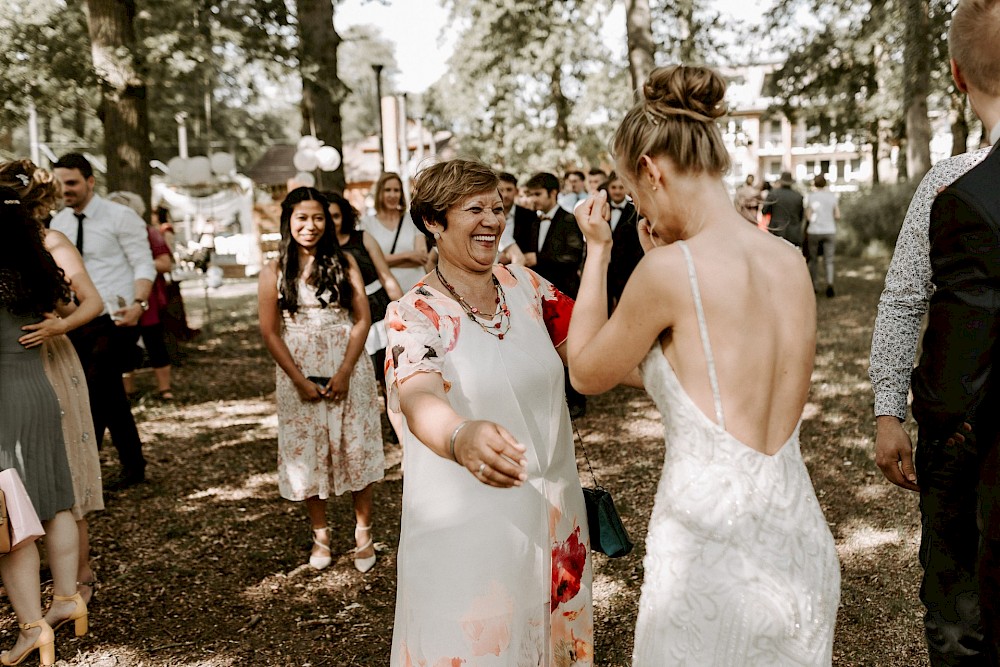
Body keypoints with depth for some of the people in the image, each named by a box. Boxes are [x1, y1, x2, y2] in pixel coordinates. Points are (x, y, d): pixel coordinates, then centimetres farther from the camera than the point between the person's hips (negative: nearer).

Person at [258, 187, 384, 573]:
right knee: (308, 453, 8)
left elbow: (362, 319, -3)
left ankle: (363, 533, 17)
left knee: (356, 449, 3)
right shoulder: (274, 271, 1)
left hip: (347, 371, 0)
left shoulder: (344, 262, 2)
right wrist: (300, 380, -9)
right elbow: (269, 331, -1)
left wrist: (344, 372, -12)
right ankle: (320, 535, 23)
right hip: (299, 374, 1)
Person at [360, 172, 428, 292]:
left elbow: (423, 258, -1)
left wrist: (389, 260, -7)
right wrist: (407, 255, -6)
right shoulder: (367, 222, 6)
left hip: (414, 287, 1)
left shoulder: (413, 219, 8)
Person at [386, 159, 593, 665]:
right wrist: (462, 438, -53)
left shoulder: (525, 286, 2)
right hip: (467, 528, -4)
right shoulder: (415, 313, -12)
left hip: (552, 512, 5)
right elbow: (419, 401, -30)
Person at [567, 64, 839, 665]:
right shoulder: (792, 262, 1)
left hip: (711, 546, -6)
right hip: (803, 543, 6)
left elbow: (588, 373, -2)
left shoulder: (671, 269, -18)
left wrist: (598, 252, 6)